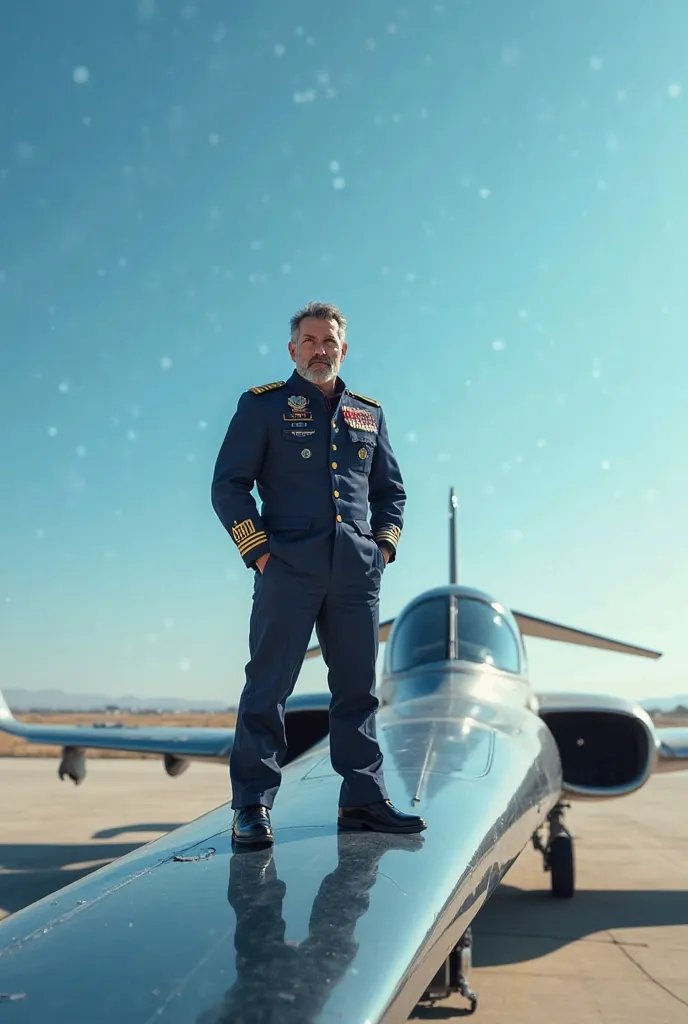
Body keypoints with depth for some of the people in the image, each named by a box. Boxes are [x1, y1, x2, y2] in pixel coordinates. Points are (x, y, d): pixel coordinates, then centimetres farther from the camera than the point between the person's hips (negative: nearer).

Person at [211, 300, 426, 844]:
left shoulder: (369, 413, 17)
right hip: (288, 568, -4)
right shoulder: (263, 405, 5)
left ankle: (364, 799, 20)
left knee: (358, 687, 9)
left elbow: (391, 489, 24)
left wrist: (385, 545, 9)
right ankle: (252, 806, 7)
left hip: (357, 573, 4)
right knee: (269, 686, -2)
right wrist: (258, 550, -8)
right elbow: (228, 484, 1)